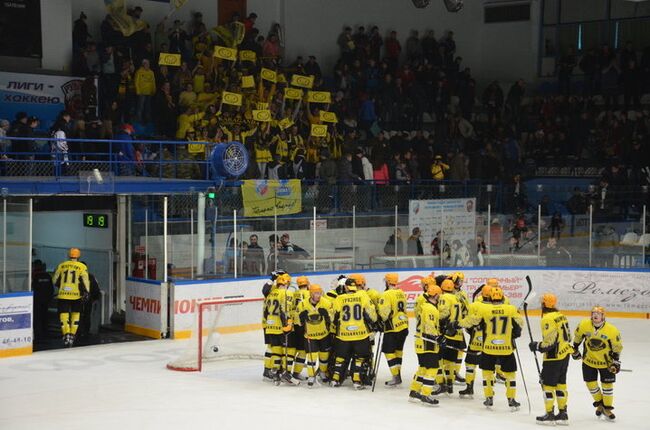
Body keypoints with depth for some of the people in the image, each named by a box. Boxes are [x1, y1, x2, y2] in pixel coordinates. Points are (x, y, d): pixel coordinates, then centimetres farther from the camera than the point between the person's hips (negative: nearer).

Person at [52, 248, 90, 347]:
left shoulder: (61, 265, 7)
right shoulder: (82, 266, 1)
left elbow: (55, 281, 12)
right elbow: (85, 280, -9)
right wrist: (86, 292, -7)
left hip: (63, 295, 0)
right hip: (76, 295, 0)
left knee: (64, 314, 0)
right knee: (75, 314, 15)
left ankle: (66, 334, -17)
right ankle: (72, 335, 13)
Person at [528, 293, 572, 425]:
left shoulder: (547, 319, -19)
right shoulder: (561, 316, 8)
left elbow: (549, 343, -21)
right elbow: (568, 337, 15)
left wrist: (536, 346, -7)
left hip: (553, 357, -9)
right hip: (565, 355, 9)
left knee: (548, 384, 1)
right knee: (560, 383, 14)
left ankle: (549, 415, 5)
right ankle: (562, 413, 17)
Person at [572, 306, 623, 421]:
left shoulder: (612, 330, -21)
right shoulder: (583, 325, -16)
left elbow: (617, 347, -8)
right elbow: (577, 337, 4)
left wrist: (616, 362, -10)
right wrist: (575, 350, 12)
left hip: (606, 362, -2)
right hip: (589, 360, 2)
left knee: (607, 385, 2)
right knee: (591, 384, 4)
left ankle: (607, 408, 20)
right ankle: (599, 403, 29)